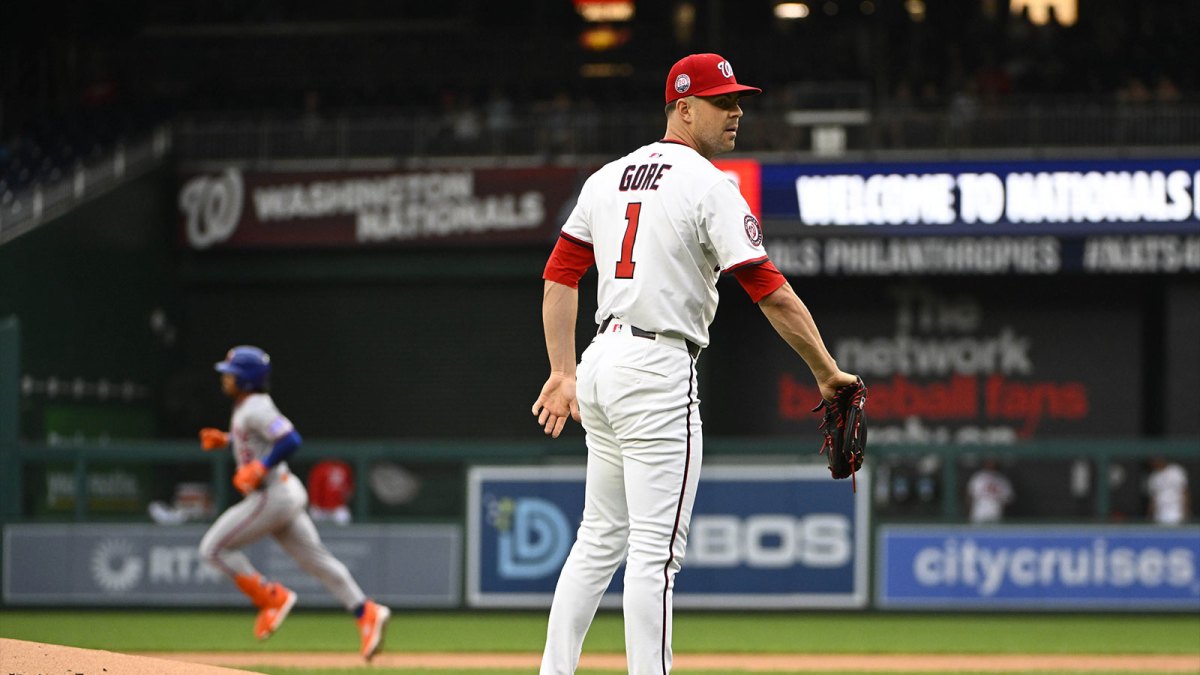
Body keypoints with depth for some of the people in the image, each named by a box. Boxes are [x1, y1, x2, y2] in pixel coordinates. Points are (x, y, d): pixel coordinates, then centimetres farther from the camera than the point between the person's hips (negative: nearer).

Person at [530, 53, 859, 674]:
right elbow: (771, 293, -14)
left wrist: (563, 372, 15)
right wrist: (827, 372, -8)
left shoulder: (609, 176, 13)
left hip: (602, 359, 8)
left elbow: (559, 277, 13)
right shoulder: (708, 185, -10)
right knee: (655, 549, -7)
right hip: (659, 368, -8)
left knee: (599, 539, 16)